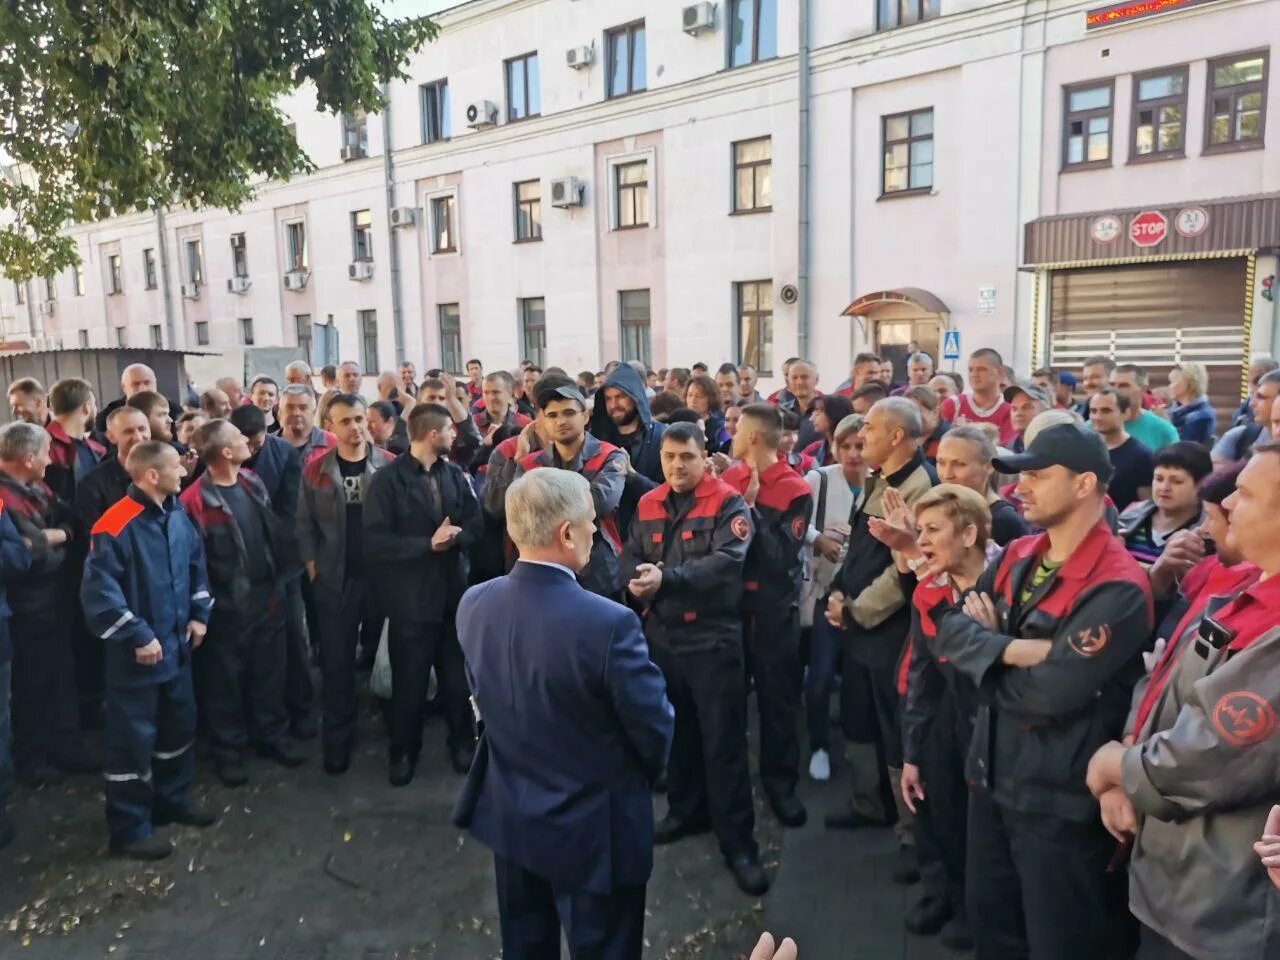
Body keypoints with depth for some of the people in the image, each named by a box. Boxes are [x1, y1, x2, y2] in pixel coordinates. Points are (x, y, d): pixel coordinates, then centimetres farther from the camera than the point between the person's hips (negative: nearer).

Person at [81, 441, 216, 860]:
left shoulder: (177, 516, 3)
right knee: (133, 737, 4)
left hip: (176, 645, 8)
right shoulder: (116, 527, -21)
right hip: (136, 653, -8)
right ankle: (129, 828, 19)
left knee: (180, 725, 19)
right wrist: (137, 636, -20)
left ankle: (172, 801, 37)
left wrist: (199, 613, 8)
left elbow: (196, 563, 16)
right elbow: (99, 591, -22)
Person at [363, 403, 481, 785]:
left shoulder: (455, 474, 3)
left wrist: (455, 536, -18)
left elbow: (476, 523, 3)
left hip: (453, 590, 4)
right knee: (409, 680, 11)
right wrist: (429, 544, -19)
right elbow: (377, 542, -17)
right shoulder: (388, 479, -12)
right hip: (410, 595, -4)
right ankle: (404, 751, 30)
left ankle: (463, 741, 35)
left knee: (458, 675, 16)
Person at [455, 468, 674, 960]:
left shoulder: (473, 604, -12)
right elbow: (656, 731, -19)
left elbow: (482, 699, 2)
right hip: (594, 828, -5)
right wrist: (642, 775, 4)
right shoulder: (609, 623, -31)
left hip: (509, 816, 6)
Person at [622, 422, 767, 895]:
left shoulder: (728, 504, -9)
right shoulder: (648, 505, 9)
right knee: (676, 730, 19)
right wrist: (638, 580, -18)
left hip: (713, 637, -6)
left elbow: (727, 561, -23)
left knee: (723, 739, 0)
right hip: (661, 634, 6)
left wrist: (665, 578, -30)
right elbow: (630, 558, 6)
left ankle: (738, 840, 11)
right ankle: (686, 810, 38)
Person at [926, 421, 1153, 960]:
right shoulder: (1017, 557, 3)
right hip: (992, 776, 7)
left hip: (1059, 799, -7)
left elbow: (1046, 695, -27)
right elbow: (946, 627, -3)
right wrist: (1008, 648, -21)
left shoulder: (1117, 590, -22)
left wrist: (982, 645, -13)